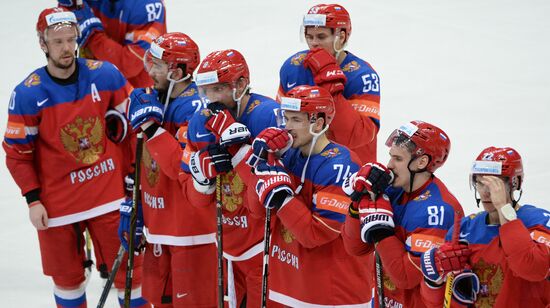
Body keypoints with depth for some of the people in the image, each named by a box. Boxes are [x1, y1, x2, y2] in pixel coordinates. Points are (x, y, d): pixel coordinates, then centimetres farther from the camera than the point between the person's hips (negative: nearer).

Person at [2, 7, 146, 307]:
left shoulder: (105, 75, -7)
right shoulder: (27, 94, -12)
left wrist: (132, 173, 6)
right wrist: (33, 200, -6)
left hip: (108, 191, 1)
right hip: (58, 200, -1)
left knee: (128, 267, 6)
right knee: (67, 276, 12)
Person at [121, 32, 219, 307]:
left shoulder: (197, 108, -20)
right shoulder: (153, 100, 7)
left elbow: (185, 169, -28)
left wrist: (151, 128, -28)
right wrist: (133, 208, 16)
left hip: (191, 229, -8)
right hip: (158, 226, 8)